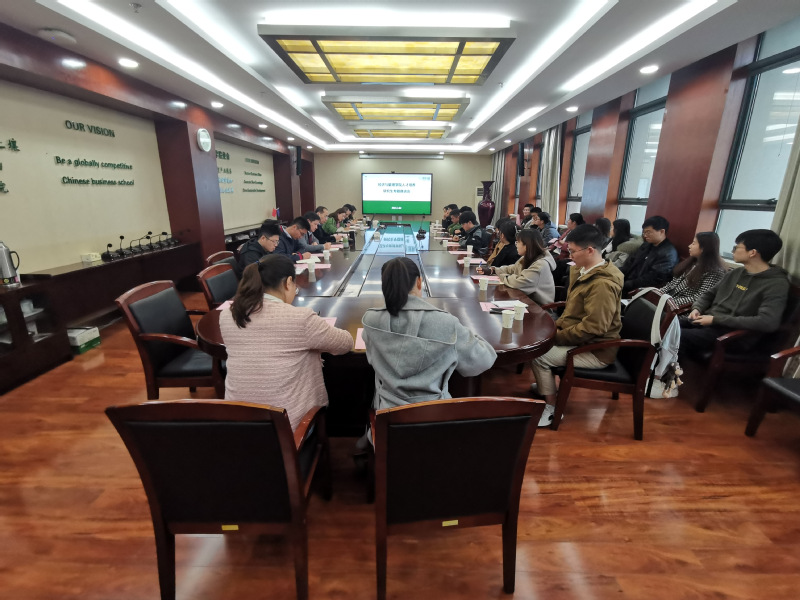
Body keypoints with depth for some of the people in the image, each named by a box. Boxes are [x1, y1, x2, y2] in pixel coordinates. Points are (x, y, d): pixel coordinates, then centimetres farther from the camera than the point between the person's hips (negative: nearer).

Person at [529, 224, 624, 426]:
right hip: (580, 338, 10)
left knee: (536, 354, -16)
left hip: (595, 350, -10)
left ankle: (551, 408, 1)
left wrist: (557, 337, -20)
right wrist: (556, 326, 2)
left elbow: (592, 328, -30)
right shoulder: (583, 272, 6)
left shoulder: (602, 284, -26)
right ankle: (545, 386, 23)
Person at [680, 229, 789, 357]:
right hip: (706, 321, 7)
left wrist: (716, 319, -21)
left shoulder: (776, 284, -7)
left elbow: (768, 323, -21)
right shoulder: (734, 273, 14)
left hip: (732, 333, -7)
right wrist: (697, 309, 0)